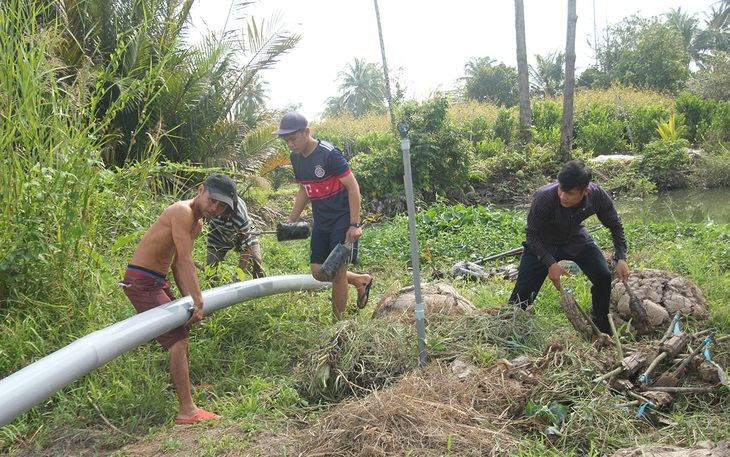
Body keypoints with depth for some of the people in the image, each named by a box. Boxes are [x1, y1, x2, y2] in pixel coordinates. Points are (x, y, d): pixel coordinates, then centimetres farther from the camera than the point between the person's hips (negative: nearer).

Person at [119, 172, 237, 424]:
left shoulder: (197, 224, 11)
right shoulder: (182, 212, -20)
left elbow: (177, 265, 9)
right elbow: (185, 261, -26)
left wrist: (190, 299, -2)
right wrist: (198, 301, -27)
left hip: (158, 280, 11)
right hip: (141, 281, -11)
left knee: (181, 326, 27)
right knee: (177, 337, -17)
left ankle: (184, 386, 49)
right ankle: (187, 410, -17)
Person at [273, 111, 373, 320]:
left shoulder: (329, 154, -19)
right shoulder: (296, 157, 5)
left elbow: (353, 186, -18)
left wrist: (354, 224, -20)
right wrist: (291, 221, 13)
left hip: (342, 221, -8)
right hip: (321, 223, 8)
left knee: (337, 273, -5)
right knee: (318, 272, 8)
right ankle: (361, 281, 30)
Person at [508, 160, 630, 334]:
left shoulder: (599, 197, -27)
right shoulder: (544, 197, -38)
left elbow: (615, 225, -6)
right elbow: (532, 234, -22)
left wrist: (621, 258, -16)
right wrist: (550, 263, -30)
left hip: (576, 240, 3)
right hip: (542, 244, -3)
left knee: (603, 276, -14)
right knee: (522, 294, -9)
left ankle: (603, 331, 8)